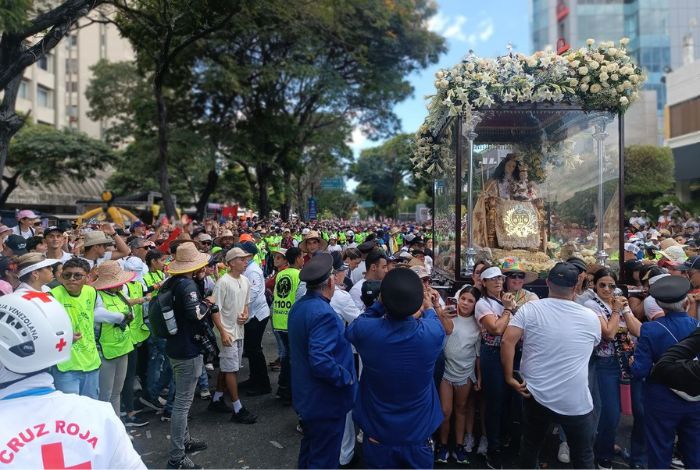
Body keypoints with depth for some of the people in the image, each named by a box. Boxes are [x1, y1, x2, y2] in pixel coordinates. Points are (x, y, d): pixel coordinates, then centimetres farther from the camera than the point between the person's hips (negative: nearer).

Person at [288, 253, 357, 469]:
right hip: (325, 400, -9)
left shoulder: (298, 306, 3)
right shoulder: (323, 313, -28)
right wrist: (347, 378, -20)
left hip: (306, 394, 9)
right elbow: (321, 362, -35)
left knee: (309, 447, 27)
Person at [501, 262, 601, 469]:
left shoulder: (529, 309, -9)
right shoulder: (591, 317, -4)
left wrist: (509, 377, -8)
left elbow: (507, 341, -18)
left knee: (529, 448, 21)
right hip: (577, 402, 0)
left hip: (536, 396, 1)